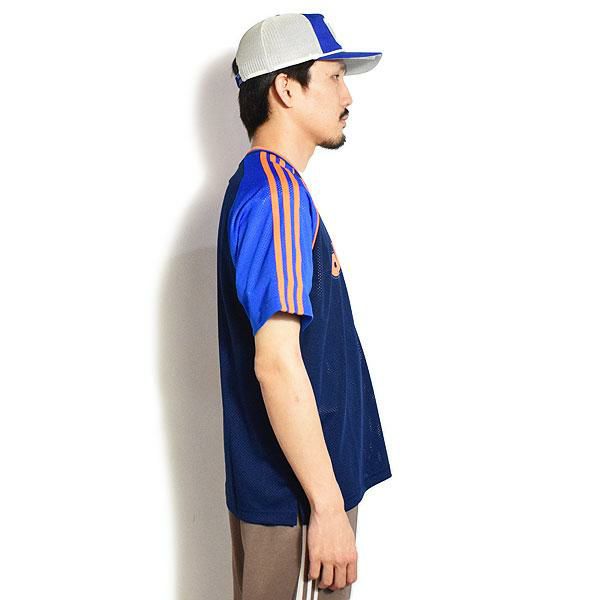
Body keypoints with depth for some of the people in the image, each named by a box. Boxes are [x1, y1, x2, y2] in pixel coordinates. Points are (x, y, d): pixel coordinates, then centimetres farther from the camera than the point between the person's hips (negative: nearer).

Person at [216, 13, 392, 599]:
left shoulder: (262, 184, 13)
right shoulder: (276, 190, -19)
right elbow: (277, 362, -26)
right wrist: (329, 505, -22)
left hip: (277, 484, 10)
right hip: (296, 494, -10)